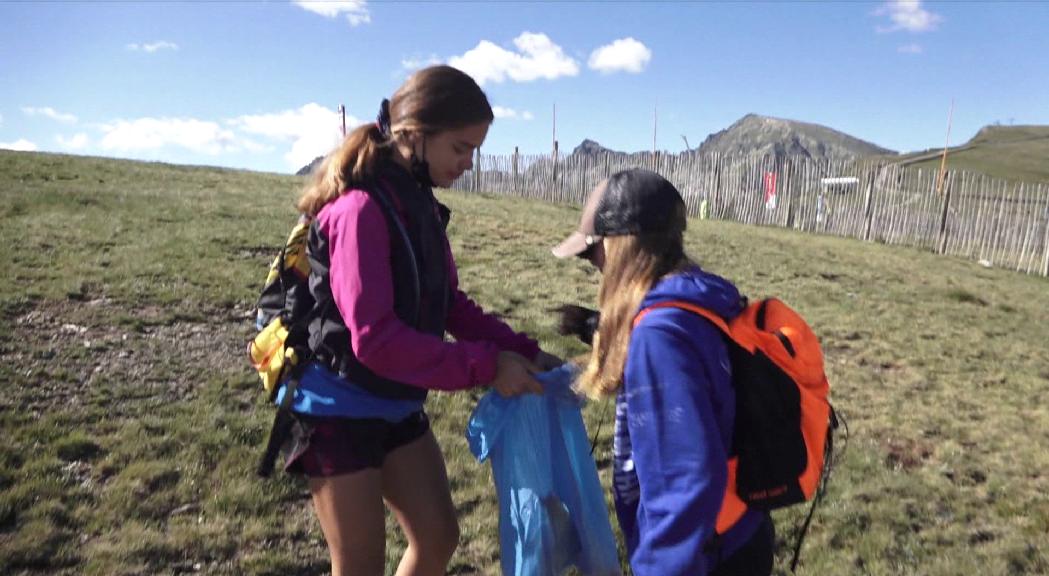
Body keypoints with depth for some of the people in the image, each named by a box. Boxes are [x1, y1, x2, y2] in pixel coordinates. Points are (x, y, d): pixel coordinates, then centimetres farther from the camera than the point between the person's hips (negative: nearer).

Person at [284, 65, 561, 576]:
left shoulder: (419, 205, 3)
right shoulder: (361, 209, -24)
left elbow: (449, 303, 6)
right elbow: (374, 338, -29)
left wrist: (522, 352, -4)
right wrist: (485, 366, -25)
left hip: (396, 408, 8)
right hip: (340, 413, -8)